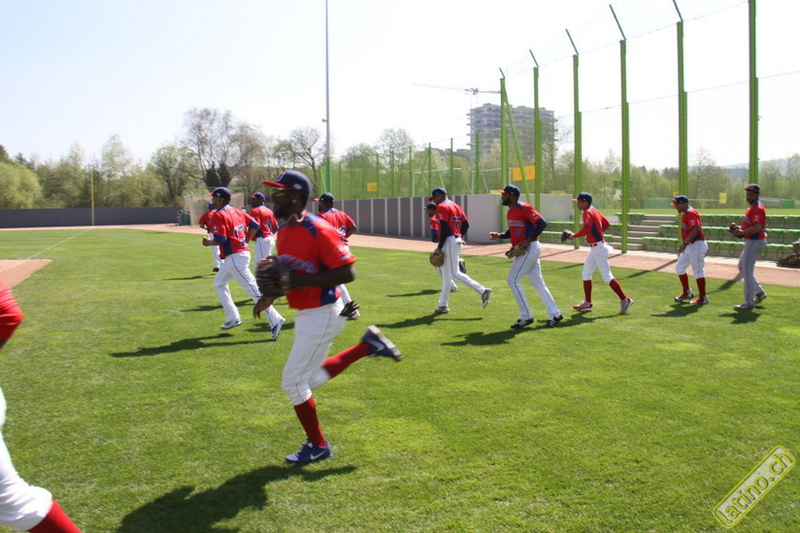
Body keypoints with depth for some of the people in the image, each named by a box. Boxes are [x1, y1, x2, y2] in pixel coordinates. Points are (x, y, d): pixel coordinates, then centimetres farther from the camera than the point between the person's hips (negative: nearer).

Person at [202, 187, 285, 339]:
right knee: (219, 283, 24)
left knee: (253, 289, -10)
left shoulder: (218, 215, -13)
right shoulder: (237, 211, 11)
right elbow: (254, 225, 12)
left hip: (235, 257, -10)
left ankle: (275, 320, -11)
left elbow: (221, 239, -20)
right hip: (242, 252, 10)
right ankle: (233, 318, 25)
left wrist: (208, 242, -2)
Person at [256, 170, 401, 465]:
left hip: (322, 315, -10)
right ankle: (368, 345, 27)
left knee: (293, 381, -1)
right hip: (305, 314, 10)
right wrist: (271, 294, 3)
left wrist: (299, 281, -28)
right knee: (312, 379, 21)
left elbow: (347, 273, -25)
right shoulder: (283, 231, 6)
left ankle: (317, 446, 19)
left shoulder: (318, 231, -22)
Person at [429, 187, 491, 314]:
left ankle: (483, 291, -15)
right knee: (446, 275, 14)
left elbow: (445, 229, -20)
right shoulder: (456, 206, 17)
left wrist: (439, 247, -17)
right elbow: (466, 224, 14)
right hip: (457, 241, 10)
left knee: (455, 274, -10)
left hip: (448, 242, -10)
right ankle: (443, 306, 19)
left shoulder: (441, 207, -10)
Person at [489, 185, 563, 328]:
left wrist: (529, 240, -23)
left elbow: (542, 223, -19)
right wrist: (499, 235, 6)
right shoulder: (510, 212, 14)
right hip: (523, 250, 10)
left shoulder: (524, 208, -14)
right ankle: (554, 314, 16)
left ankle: (526, 316, -2)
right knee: (538, 283, 11)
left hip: (529, 249, -10)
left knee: (513, 280, -8)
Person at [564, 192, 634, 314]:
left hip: (598, 248, -10)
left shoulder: (588, 213, -15)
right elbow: (606, 223, 22)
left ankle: (625, 300, -3)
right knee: (586, 274, 13)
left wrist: (574, 235, -19)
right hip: (595, 248, 10)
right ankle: (587, 303, 19)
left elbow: (587, 229, -28)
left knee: (607, 276, -8)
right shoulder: (594, 211, 14)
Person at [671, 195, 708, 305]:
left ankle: (703, 298, 4)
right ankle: (686, 293, 25)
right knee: (679, 268, 14)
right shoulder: (685, 214, 15)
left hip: (696, 245, -11)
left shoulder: (690, 213, -16)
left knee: (698, 271, -4)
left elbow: (696, 229, -27)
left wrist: (684, 243, -30)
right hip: (689, 246, 11)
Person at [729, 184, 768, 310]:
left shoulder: (758, 208, -17)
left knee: (747, 271, -6)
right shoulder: (752, 208, 16)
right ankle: (759, 292, 25)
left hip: (755, 241, -11)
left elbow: (757, 228, -26)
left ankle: (749, 302, 0)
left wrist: (741, 232, -21)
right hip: (751, 241, 11)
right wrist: (738, 227, 6)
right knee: (742, 267, 20)